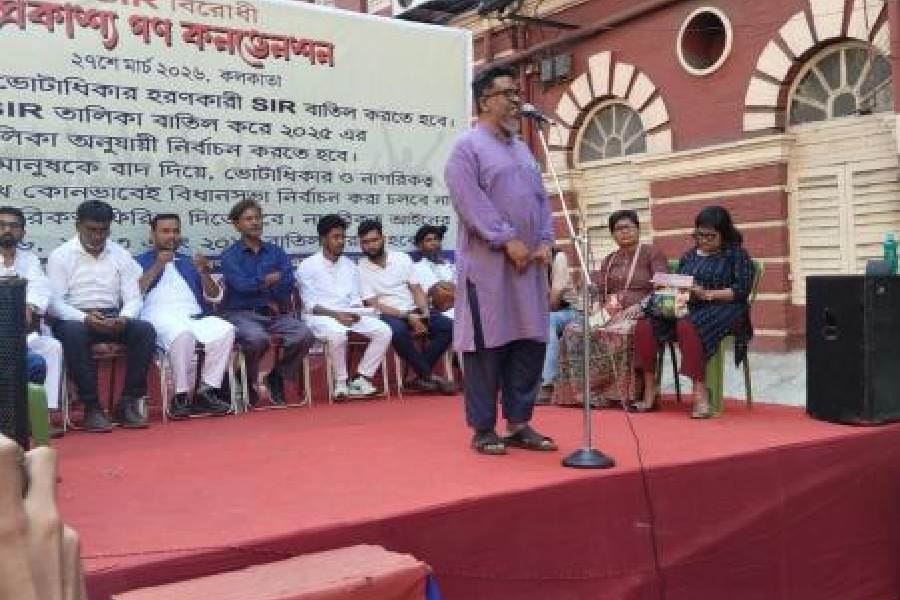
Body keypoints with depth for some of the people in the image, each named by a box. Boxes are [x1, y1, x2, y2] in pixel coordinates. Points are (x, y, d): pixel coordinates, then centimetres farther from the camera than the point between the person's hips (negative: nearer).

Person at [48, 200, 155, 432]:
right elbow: (55, 302, -7)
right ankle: (91, 406, -28)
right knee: (74, 333, -38)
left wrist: (123, 318, -19)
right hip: (74, 318, -3)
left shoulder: (121, 255, 10)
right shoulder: (61, 256, 1)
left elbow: (133, 298, 5)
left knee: (145, 330, -26)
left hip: (114, 318, 3)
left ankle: (129, 402, -20)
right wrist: (85, 318, -26)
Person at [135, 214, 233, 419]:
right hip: (159, 318, -4)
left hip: (195, 317, 4)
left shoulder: (189, 262, 30)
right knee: (182, 334, -39)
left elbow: (215, 297, 20)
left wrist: (204, 272, 4)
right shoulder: (140, 262, 21)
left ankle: (205, 391, -25)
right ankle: (182, 396, -29)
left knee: (226, 330, -28)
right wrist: (157, 267, -5)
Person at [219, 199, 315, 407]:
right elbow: (241, 285, -12)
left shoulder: (275, 252, 15)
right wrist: (272, 278, -1)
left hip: (274, 313, 4)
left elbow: (288, 283, 1)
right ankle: (252, 384, -7)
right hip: (242, 314, -4)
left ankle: (278, 379, 1)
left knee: (304, 335, -22)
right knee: (257, 338, -36)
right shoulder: (230, 255, 4)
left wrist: (258, 282, -6)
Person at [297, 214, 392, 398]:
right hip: (319, 316, -5)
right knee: (337, 333, -39)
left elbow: (355, 298, 14)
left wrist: (355, 312, -9)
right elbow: (310, 305, -6)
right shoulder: (308, 266, 0)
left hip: (348, 314, 6)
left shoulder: (350, 266, 17)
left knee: (383, 331, -18)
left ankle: (360, 379, -15)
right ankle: (341, 382, -21)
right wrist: (335, 315, -19)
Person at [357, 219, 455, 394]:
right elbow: (374, 305, -8)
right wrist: (408, 316, -17)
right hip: (387, 314, -4)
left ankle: (420, 377, -16)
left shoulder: (402, 258, 10)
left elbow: (416, 290, 10)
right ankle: (429, 376, -22)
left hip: (413, 311, 4)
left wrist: (425, 314, -9)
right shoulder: (361, 268, -1)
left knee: (448, 326, -19)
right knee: (398, 331, -39)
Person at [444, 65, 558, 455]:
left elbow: (541, 199, 17)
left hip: (528, 263, 8)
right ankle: (483, 429, 7)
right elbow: (470, 203, -15)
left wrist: (544, 242, 2)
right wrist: (508, 240, -18)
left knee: (531, 342, 7)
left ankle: (519, 423, 17)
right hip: (488, 263, -7)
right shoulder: (467, 146, -5)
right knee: (488, 344, -3)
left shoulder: (523, 149, 19)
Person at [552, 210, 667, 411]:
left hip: (640, 313, -5)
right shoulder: (610, 260, 23)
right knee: (574, 331, -22)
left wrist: (640, 307, -19)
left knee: (619, 333, -39)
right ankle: (589, 389, -24)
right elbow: (597, 290, 16)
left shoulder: (652, 253, 6)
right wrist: (602, 306, -6)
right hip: (611, 313, 5)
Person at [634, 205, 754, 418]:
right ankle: (650, 391, -24)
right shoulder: (689, 255, 26)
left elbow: (742, 290, -5)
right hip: (687, 307, 6)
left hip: (723, 308, -5)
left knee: (687, 326, -39)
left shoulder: (736, 254, 8)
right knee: (645, 326, -23)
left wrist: (708, 294, -17)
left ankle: (700, 393, -38)